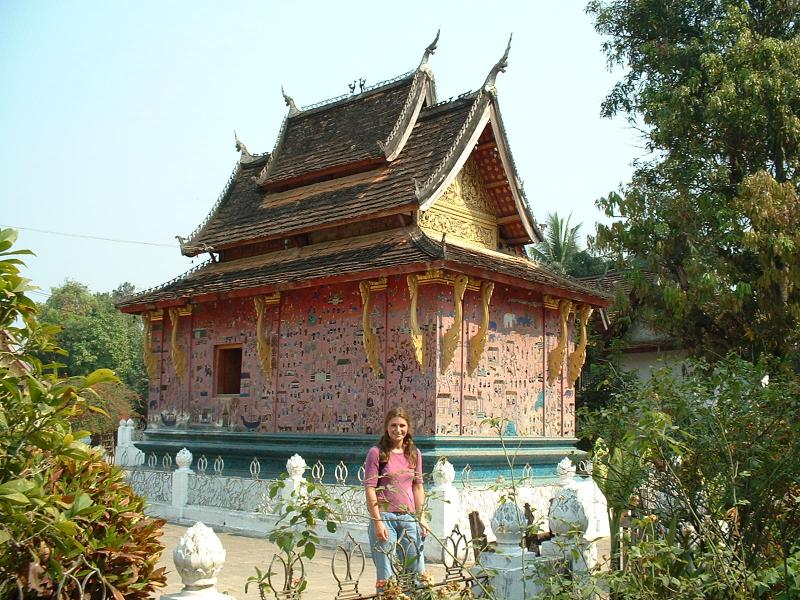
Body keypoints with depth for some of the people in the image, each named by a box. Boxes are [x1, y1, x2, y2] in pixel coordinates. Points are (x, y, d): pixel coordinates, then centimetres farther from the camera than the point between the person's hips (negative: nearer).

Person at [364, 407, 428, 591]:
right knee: (386, 576, 0)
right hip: (384, 517, -5)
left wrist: (421, 518, 7)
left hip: (409, 518, 5)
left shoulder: (415, 454, 10)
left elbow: (418, 487, 13)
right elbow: (370, 488, -8)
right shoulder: (377, 452, -5)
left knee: (417, 573, 9)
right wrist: (377, 521, -13)